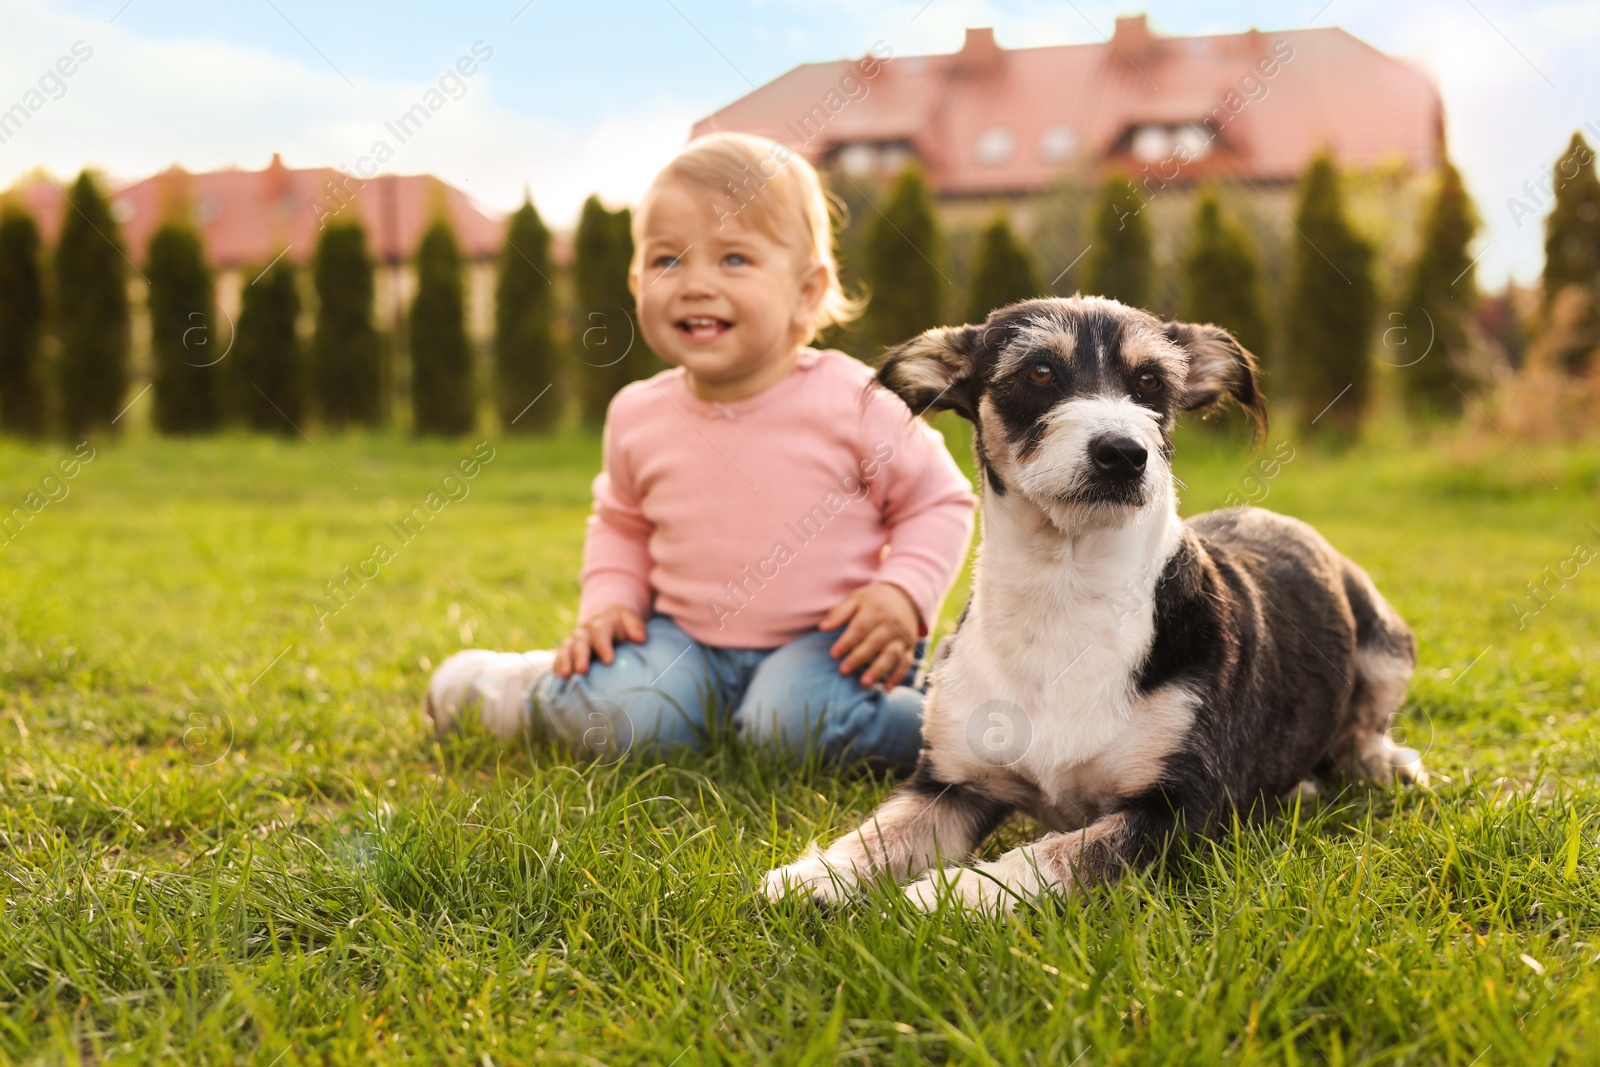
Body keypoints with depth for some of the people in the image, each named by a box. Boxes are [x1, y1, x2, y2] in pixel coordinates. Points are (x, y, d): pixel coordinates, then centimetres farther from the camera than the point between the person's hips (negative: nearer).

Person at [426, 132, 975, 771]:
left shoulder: (852, 402, -14)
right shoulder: (638, 416, -2)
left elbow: (941, 502, -2)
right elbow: (620, 522, 18)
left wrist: (903, 592, -17)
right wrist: (609, 600, 1)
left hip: (824, 640, -3)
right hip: (689, 640, 3)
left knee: (793, 723, -32)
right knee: (627, 720, -22)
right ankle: (522, 686, 9)